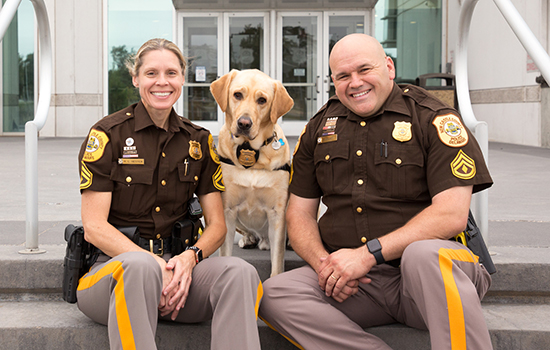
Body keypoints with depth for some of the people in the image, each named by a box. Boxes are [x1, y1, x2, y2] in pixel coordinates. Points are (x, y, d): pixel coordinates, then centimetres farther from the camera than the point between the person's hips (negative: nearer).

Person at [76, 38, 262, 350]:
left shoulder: (199, 141, 12)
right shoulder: (108, 135, 0)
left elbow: (217, 225, 9)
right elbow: (94, 226, -7)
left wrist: (189, 258, -13)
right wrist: (153, 264, -21)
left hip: (177, 263, 4)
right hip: (113, 263, -3)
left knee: (240, 272, -28)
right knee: (139, 267, -40)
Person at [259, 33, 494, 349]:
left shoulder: (433, 119, -2)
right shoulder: (319, 128, 13)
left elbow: (452, 215, -13)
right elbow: (300, 213, 14)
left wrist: (368, 253, -20)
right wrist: (323, 262, -8)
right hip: (350, 278, 5)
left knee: (424, 254, -39)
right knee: (275, 294, -22)